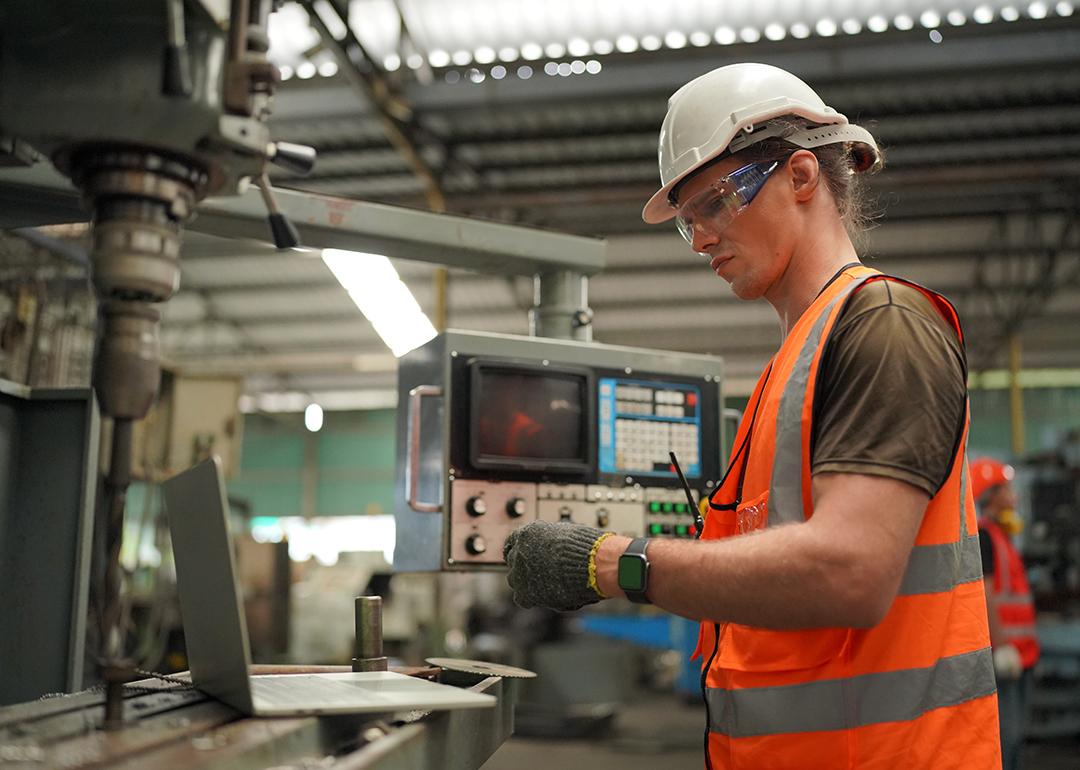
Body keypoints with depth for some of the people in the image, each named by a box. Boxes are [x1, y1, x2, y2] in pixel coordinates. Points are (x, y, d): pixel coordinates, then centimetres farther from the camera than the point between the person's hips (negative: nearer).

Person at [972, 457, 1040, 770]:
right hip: (1001, 652, -10)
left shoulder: (1002, 536, 20)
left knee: (1015, 732, 12)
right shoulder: (982, 535, -11)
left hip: (1018, 651, 10)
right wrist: (1001, 645, -23)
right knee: (1004, 732, -11)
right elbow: (983, 593, -19)